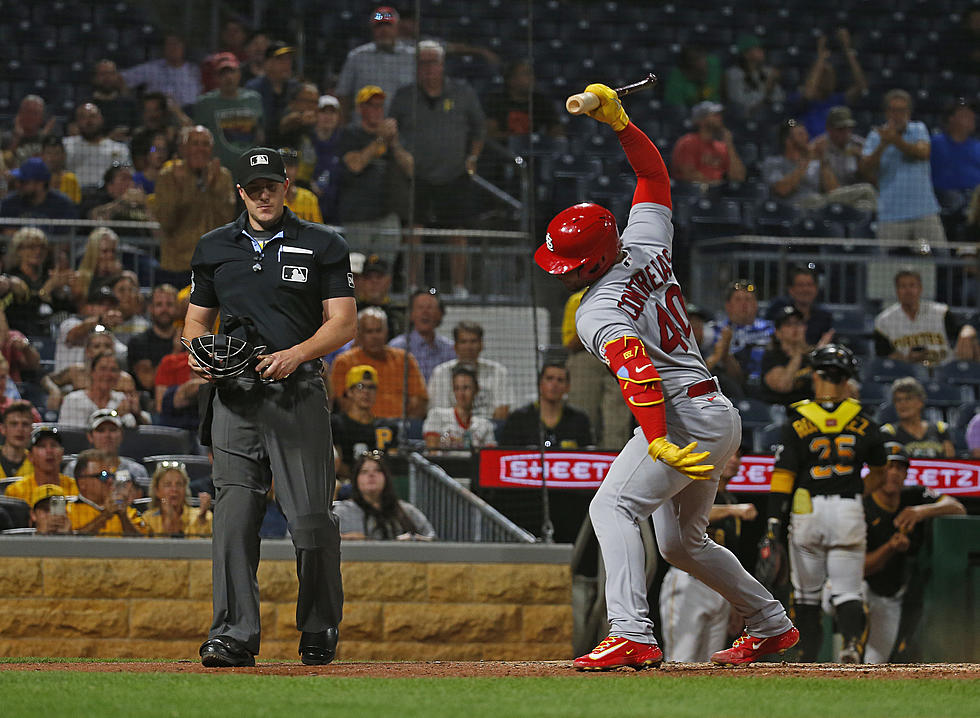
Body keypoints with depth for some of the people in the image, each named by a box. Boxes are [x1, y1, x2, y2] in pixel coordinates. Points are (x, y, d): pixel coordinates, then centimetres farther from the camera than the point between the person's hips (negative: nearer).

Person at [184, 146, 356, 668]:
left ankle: (320, 633, 9)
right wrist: (198, 354, -3)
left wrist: (296, 354, -16)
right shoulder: (215, 248, 15)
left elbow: (342, 322, 1)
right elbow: (197, 318, 20)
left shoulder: (322, 246, 6)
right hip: (234, 393, 2)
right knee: (233, 516, -6)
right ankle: (233, 636, -5)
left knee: (311, 517, -5)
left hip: (298, 391, -2)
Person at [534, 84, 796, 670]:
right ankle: (772, 625, 31)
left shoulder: (597, 313, -17)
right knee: (682, 543, 22)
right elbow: (655, 173, 17)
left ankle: (632, 635, -36)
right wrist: (619, 121, 7)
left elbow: (638, 373, -30)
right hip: (722, 418, 10)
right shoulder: (644, 248, 6)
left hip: (684, 418, -10)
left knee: (613, 507, -20)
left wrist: (658, 443, -39)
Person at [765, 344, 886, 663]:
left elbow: (783, 476, -7)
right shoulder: (863, 423, 2)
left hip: (808, 509, -1)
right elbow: (879, 471, 16)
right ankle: (852, 642, -23)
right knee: (847, 591, 3)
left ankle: (807, 658, 12)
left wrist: (774, 522, -5)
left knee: (806, 592, 13)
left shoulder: (798, 422, -5)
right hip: (850, 512, 1)